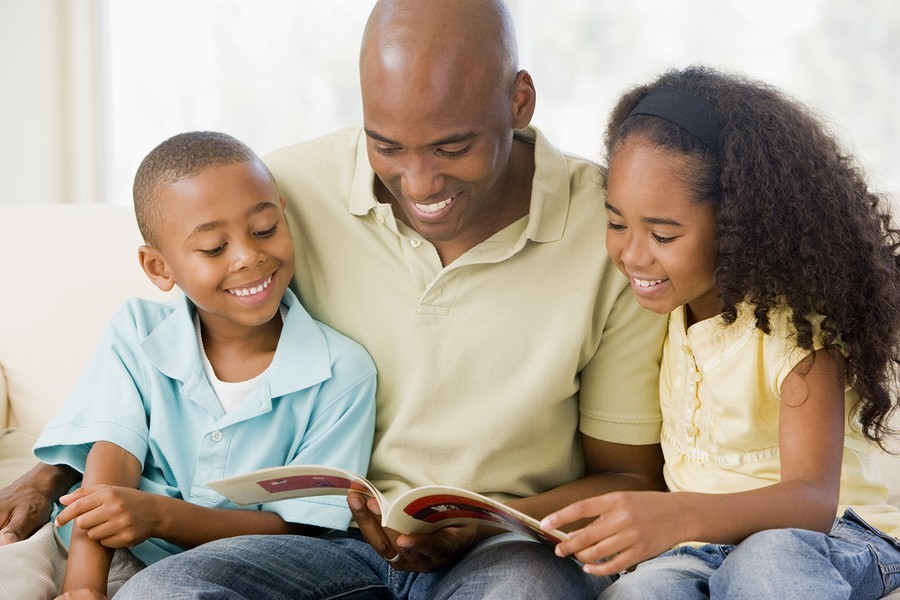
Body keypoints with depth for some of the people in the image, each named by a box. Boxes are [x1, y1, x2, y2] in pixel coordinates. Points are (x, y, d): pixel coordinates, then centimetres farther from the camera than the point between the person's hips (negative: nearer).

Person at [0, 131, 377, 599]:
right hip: (112, 556, 2)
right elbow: (112, 458, -10)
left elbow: (299, 528, -10)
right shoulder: (136, 334, 2)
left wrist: (159, 514, -24)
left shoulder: (342, 372, -7)